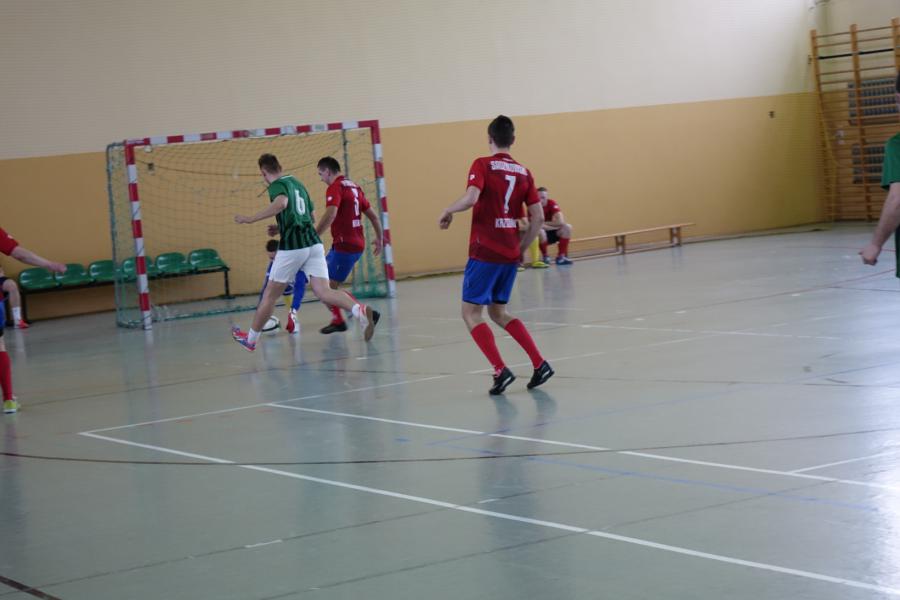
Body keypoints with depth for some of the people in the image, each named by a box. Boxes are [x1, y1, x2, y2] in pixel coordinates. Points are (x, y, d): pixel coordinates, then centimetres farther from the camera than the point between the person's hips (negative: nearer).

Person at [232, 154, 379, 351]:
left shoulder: (277, 185, -3)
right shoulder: (297, 183, 21)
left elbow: (281, 203, -28)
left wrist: (251, 219, -23)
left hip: (292, 247, -6)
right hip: (313, 243, 6)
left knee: (270, 295, 9)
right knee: (324, 292, -7)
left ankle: (251, 339, 24)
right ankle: (362, 311, -33)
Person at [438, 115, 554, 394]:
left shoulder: (483, 165, -6)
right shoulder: (523, 172, 9)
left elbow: (470, 198, -23)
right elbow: (538, 218, 5)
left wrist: (448, 211, -5)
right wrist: (521, 248, 15)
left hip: (484, 252, -6)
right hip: (510, 254, 6)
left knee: (471, 313, 2)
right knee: (498, 312, 19)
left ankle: (501, 370, -12)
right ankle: (539, 363, 8)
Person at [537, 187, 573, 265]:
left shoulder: (552, 203, -11)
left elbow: (561, 222, -21)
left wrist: (545, 223, -19)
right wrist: (555, 225, -20)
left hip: (551, 233, 4)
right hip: (539, 236, -4)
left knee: (567, 227, -18)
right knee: (540, 231, -37)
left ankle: (561, 256, -13)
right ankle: (545, 257, -14)